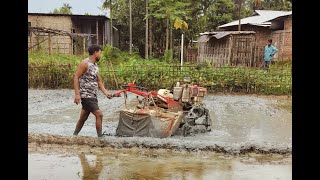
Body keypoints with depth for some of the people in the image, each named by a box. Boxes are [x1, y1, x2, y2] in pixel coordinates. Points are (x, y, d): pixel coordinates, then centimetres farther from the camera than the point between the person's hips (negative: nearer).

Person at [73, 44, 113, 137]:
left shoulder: (95, 65, 14)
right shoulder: (85, 63, -11)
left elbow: (98, 81, 18)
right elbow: (76, 77, -14)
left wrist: (106, 93, 6)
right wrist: (77, 94, -20)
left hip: (93, 96, 9)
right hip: (86, 95, -8)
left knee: (83, 117, 16)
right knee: (99, 114, -12)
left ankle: (74, 135, 30)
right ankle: (100, 137, -4)